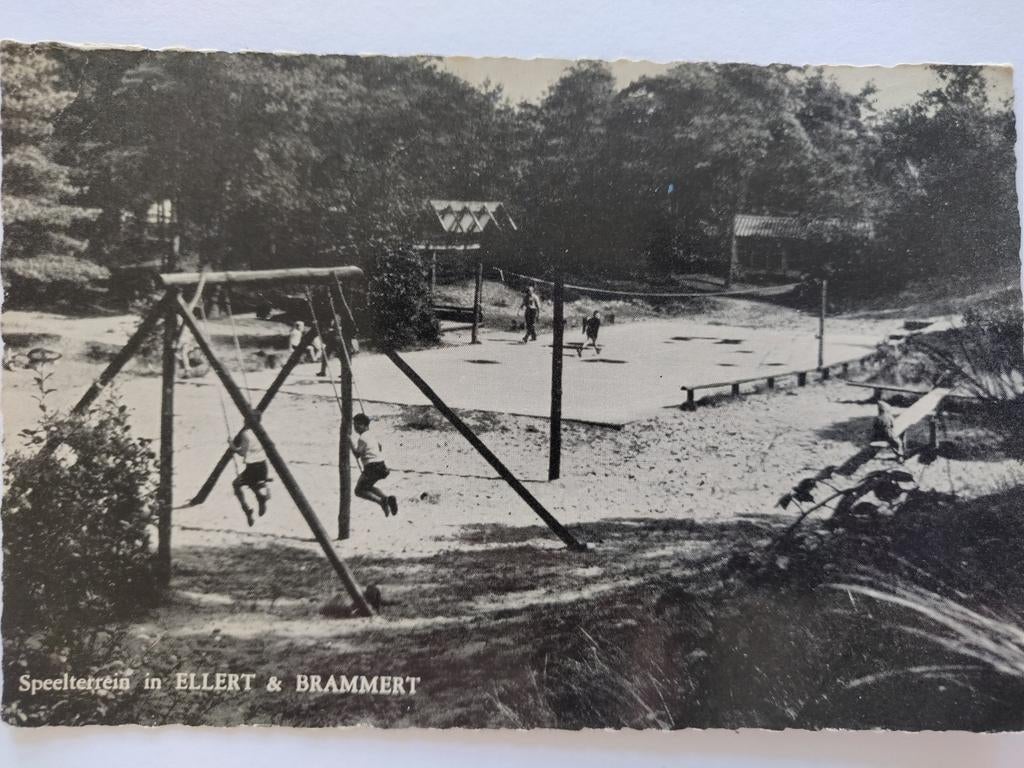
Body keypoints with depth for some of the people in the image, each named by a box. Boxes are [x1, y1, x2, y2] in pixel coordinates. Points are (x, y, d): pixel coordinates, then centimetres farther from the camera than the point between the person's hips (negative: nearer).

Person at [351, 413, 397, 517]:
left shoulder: (362, 438, -12)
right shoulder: (372, 435, 14)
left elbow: (357, 455, -13)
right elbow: (380, 447, 29)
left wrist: (350, 442, -7)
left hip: (371, 467, -8)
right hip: (381, 465, 8)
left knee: (359, 491, 6)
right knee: (367, 487, 27)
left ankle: (381, 501, -16)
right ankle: (388, 498, 7)